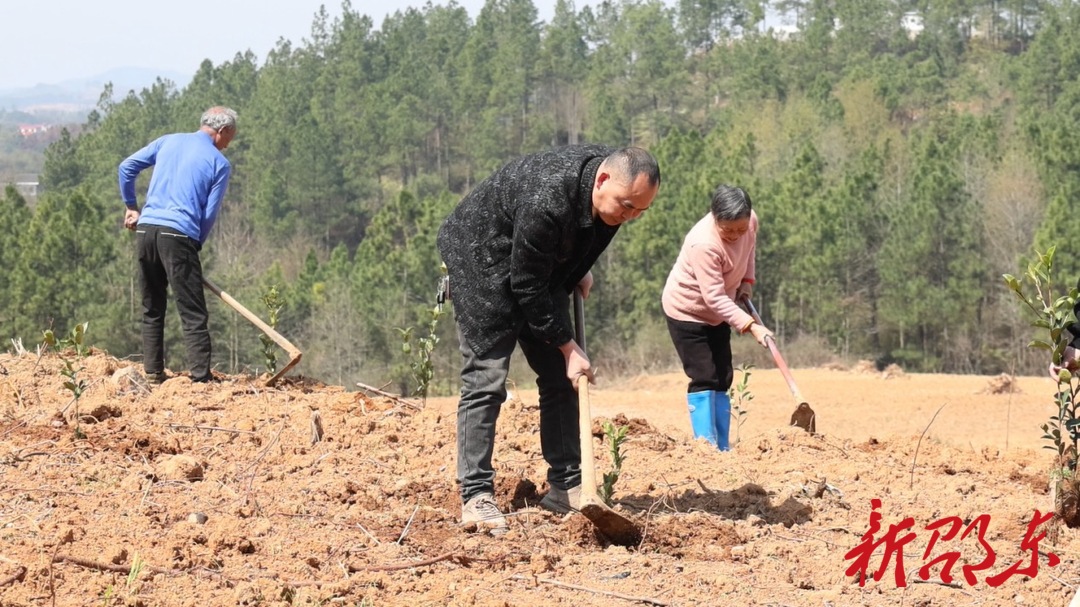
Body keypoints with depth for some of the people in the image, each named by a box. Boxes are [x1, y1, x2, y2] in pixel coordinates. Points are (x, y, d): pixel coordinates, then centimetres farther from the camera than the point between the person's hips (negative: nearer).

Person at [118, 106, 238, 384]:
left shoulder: (168, 141, 16)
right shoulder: (220, 163, 3)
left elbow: (126, 167, 14)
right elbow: (210, 214, 0)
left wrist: (131, 206, 23)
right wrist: (196, 245, 12)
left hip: (145, 228, 5)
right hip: (178, 235, -5)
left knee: (152, 310, 16)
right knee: (194, 316, -3)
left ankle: (153, 373, 16)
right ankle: (201, 378, -9)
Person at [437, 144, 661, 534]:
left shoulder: (618, 181, -14)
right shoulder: (546, 201, -38)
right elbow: (527, 287, -29)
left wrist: (579, 270, 10)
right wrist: (567, 346, -23)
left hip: (540, 263, 8)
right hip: (479, 259, -8)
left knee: (559, 378, 5)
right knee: (485, 378, -14)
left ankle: (566, 486, 9)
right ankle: (476, 497, -15)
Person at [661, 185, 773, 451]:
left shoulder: (750, 221, -16)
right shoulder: (703, 244, -37)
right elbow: (715, 298, -35)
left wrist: (747, 281, 1)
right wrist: (750, 326, -39)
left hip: (719, 313, 7)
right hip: (687, 311, -7)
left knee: (722, 380, 6)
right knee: (704, 380, -13)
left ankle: (722, 449, 9)